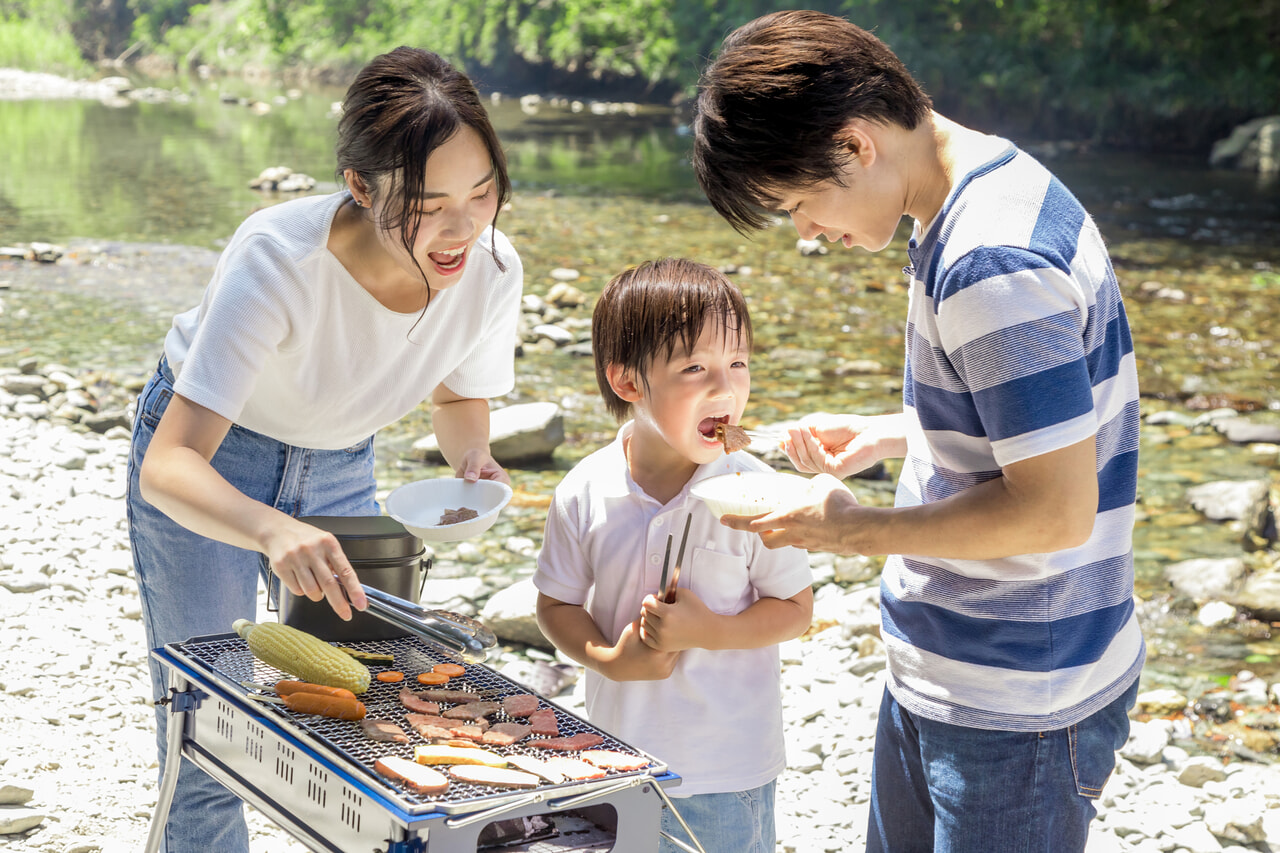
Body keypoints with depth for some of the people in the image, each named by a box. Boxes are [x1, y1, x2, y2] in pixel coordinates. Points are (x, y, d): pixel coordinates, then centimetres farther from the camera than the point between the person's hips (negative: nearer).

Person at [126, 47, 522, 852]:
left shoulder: (492, 270, -24)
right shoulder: (279, 258, -37)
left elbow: (460, 399, -1)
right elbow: (166, 468, -40)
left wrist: (471, 457, -24)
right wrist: (275, 532, -59)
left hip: (341, 468, 4)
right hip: (206, 462, -4)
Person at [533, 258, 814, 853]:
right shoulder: (583, 494, -9)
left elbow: (795, 608, -6)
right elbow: (557, 605, 1)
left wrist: (710, 631, -21)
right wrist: (611, 660, -16)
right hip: (617, 757, 2)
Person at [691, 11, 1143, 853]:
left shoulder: (996, 268, -26)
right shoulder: (987, 194, 5)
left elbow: (1055, 512, -27)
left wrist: (858, 531, -17)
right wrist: (889, 434, 6)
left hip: (1017, 704, -10)